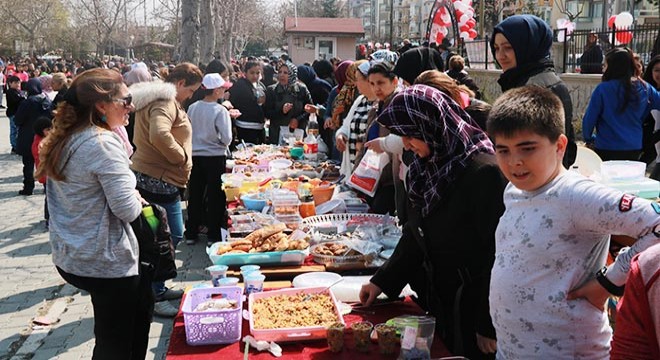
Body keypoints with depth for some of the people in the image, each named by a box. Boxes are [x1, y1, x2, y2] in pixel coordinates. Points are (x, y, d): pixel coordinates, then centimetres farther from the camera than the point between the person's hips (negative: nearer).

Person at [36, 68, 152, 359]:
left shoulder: (63, 139, 6)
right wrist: (137, 199, -3)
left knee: (142, 304, 27)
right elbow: (127, 210, -24)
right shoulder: (103, 144, -21)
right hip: (106, 262, -9)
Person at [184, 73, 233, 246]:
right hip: (215, 157, -4)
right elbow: (227, 139, -17)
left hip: (195, 156, 4)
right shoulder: (220, 111, -16)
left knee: (195, 195, 14)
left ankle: (191, 233, 22)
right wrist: (223, 144, 4)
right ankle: (213, 235, 13)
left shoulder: (192, 108, -3)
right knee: (215, 196, 8)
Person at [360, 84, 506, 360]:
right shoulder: (429, 166, 3)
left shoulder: (484, 171, -21)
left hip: (472, 307, -7)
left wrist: (489, 327, -17)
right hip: (435, 301, 7)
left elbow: (496, 253, -20)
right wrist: (382, 281, 8)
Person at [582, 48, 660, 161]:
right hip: (634, 149, 4)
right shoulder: (644, 88, -1)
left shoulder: (602, 89, -15)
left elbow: (589, 119, -10)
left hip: (607, 149, -4)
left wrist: (589, 138, 7)